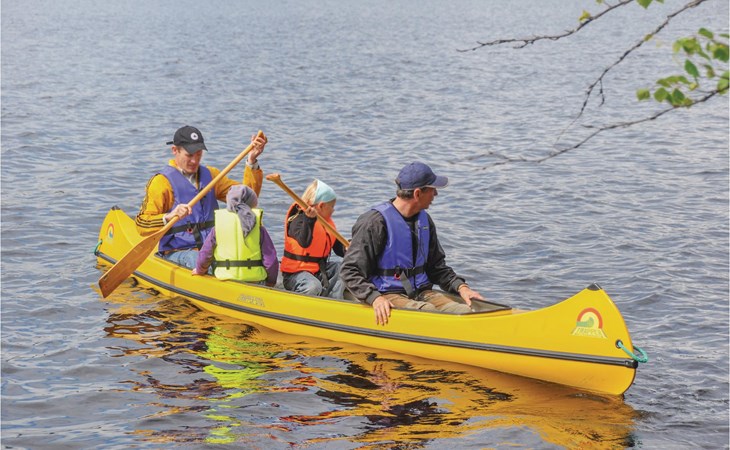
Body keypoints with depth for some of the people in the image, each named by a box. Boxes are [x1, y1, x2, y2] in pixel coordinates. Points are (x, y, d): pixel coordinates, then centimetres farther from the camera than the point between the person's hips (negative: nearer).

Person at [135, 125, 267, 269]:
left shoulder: (210, 175, 17)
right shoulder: (161, 182, -3)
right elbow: (142, 225, -11)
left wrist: (252, 162, 1)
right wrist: (169, 217, -29)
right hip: (177, 252, -5)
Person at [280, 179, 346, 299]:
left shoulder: (328, 222, 12)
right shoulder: (298, 221, -15)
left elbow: (338, 247, 13)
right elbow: (304, 242, -35)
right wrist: (309, 219, -45)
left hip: (320, 268, 9)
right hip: (295, 273, -9)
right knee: (313, 287, -35)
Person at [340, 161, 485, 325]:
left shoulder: (424, 220, 13)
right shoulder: (375, 222, -11)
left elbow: (436, 266, 22)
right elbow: (350, 271, -11)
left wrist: (461, 287, 4)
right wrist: (375, 298, -26)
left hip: (421, 292, 7)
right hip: (388, 296, -6)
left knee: (467, 312, -21)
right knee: (428, 312, -36)